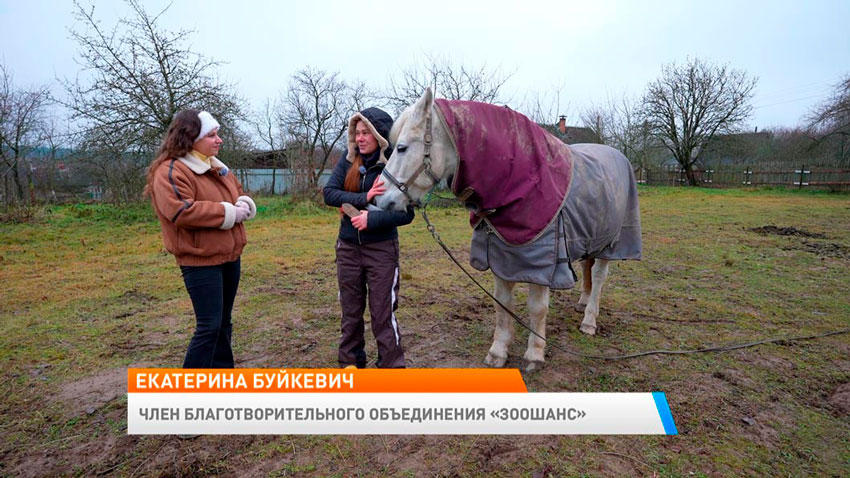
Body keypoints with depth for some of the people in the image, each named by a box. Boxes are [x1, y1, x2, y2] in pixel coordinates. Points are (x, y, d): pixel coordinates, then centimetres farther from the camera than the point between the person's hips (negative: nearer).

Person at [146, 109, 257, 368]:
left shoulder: (216, 167, 14)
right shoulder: (170, 171, -15)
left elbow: (238, 192, 22)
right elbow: (181, 211, -28)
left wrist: (244, 204, -3)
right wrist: (228, 212, -22)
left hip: (229, 256, 9)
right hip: (200, 261, -9)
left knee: (223, 323, 17)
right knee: (209, 326, -8)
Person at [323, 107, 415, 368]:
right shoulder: (348, 159, -1)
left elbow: (406, 214, -14)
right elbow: (329, 193, -9)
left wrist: (372, 218, -26)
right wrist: (363, 198, -22)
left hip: (381, 248, -4)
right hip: (348, 247, 4)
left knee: (383, 312, 3)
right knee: (350, 310, 16)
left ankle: (391, 364, 19)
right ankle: (351, 361, 34)